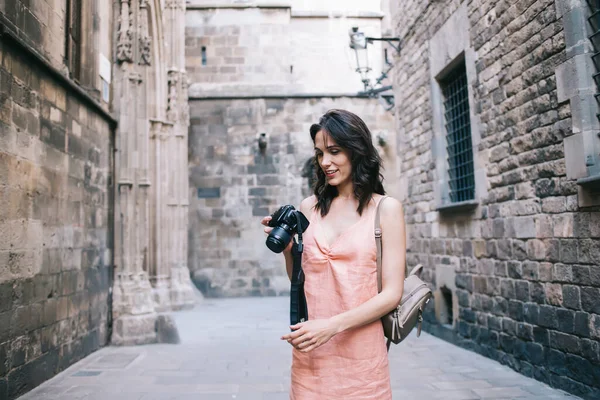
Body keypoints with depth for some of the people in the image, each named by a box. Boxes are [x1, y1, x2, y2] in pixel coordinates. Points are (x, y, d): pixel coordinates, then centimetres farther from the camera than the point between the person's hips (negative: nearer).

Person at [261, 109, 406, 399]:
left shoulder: (386, 208, -5)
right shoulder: (309, 207, 5)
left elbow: (392, 293, -9)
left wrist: (332, 325, -19)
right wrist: (287, 249, -5)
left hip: (361, 353, -3)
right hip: (308, 353, 3)